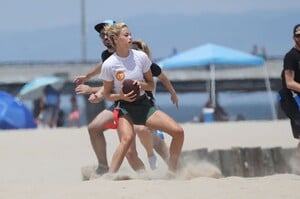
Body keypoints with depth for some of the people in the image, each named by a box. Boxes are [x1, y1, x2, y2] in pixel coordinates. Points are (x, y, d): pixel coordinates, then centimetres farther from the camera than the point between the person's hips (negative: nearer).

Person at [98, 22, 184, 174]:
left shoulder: (141, 57, -3)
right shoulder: (109, 65, -11)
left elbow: (151, 85, 7)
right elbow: (107, 94, 0)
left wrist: (141, 84, -15)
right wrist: (121, 96, -21)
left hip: (143, 104, 4)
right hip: (123, 107, -4)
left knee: (178, 132, -8)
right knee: (127, 138, -35)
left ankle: (173, 171, 10)